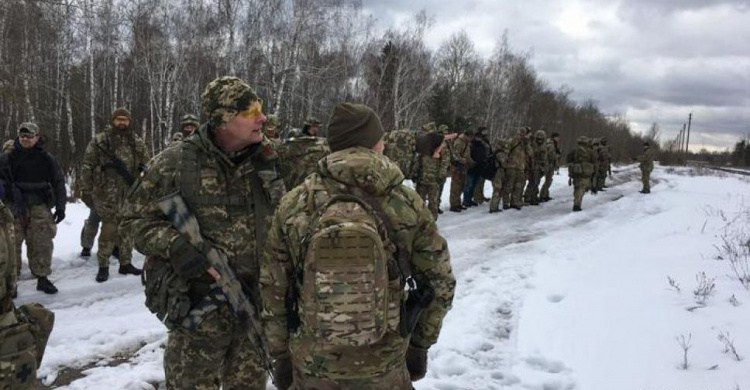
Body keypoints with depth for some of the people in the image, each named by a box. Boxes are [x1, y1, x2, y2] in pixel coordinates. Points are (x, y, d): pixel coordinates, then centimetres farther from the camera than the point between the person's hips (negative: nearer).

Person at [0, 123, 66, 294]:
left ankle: (42, 278, 10)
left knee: (42, 243, 0)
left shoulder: (47, 159, 7)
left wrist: (60, 207, 4)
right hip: (14, 205, 0)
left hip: (40, 207, 1)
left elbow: (59, 183, 9)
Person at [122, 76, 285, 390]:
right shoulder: (175, 164, -12)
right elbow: (137, 218, -6)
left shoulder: (264, 162, 3)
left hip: (256, 301, 5)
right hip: (199, 304, -4)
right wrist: (175, 247, -20)